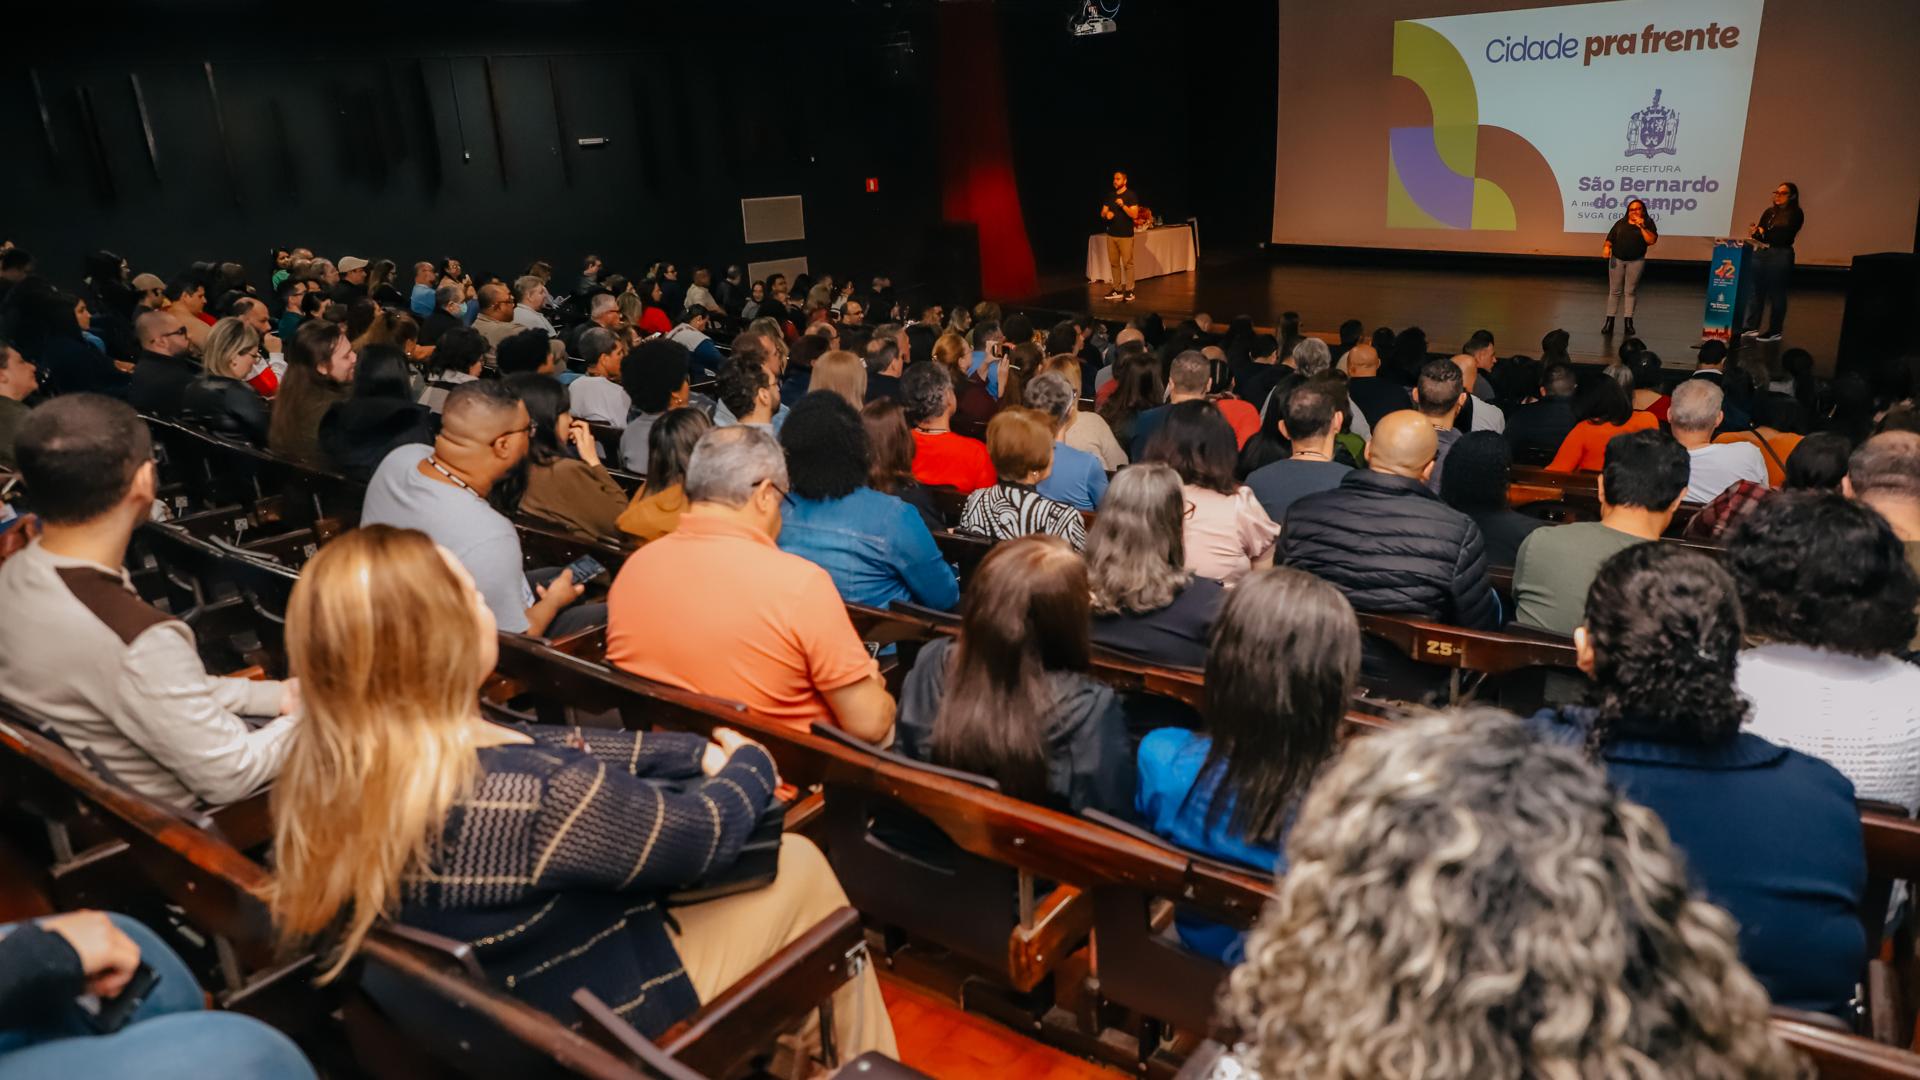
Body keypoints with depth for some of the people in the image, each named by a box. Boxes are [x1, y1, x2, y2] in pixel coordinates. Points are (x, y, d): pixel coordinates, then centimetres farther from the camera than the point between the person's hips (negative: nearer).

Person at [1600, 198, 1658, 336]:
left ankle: (1628, 322, 3)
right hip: (1617, 260, 2)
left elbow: (1652, 240, -11)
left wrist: (1641, 226, -16)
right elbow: (1610, 239, 6)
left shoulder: (1647, 223, 3)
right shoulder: (1620, 223, 9)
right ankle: (1609, 321, 4)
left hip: (1635, 262, -2)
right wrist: (1606, 247, -15)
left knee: (1630, 291, 0)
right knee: (1614, 291, 2)